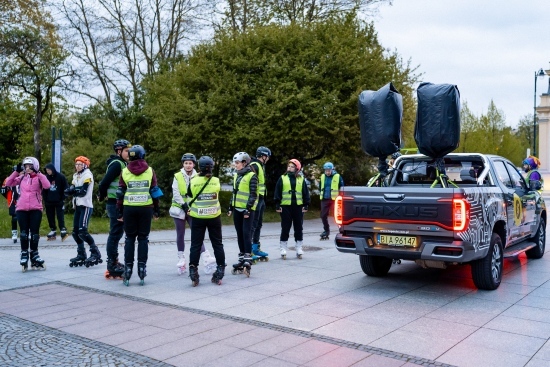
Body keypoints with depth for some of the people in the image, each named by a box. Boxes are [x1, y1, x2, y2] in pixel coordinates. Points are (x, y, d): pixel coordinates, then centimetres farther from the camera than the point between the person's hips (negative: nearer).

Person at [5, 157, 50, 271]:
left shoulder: (39, 178, 0)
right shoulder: (21, 178, 10)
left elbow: (47, 186, -17)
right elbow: (8, 183, 4)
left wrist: (38, 173, -18)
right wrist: (16, 171, -3)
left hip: (36, 209, -2)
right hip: (21, 209, 2)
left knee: (34, 233, 5)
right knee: (24, 233, 5)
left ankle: (34, 256, 17)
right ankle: (24, 255, 13)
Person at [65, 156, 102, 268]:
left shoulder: (87, 174, -7)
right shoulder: (76, 175, 17)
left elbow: (83, 191, -17)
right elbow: (71, 189, 4)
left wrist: (73, 190, -10)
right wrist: (72, 190, -16)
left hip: (86, 206, -8)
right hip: (78, 206, 8)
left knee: (82, 231, -15)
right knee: (75, 232, 8)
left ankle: (95, 253, -8)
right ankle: (81, 255, 17)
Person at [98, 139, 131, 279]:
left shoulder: (122, 164, 16)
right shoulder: (117, 164, -14)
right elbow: (104, 182, -20)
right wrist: (102, 197, -6)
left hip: (119, 204, 10)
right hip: (115, 204, -10)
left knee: (116, 233, 16)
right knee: (115, 234, -5)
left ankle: (113, 262, 26)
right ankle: (112, 267, 0)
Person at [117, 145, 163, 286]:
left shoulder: (125, 171, 2)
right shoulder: (150, 171, 1)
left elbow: (120, 193, 2)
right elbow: (154, 192, 1)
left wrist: (119, 211, 8)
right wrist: (156, 210, 8)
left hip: (129, 208, 0)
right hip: (146, 208, 0)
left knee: (130, 238, 8)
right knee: (143, 238, 6)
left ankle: (128, 268, 6)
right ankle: (142, 268, 4)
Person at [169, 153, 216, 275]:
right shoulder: (177, 176, -2)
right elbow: (175, 194, -7)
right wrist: (184, 205, -16)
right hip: (179, 209, 0)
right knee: (180, 234, 8)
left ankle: (207, 259, -8)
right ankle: (181, 261, 18)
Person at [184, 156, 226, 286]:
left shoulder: (193, 181, -8)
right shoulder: (216, 181, -5)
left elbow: (189, 195, 7)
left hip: (198, 218, -1)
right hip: (214, 217, 1)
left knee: (195, 245, 6)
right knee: (217, 244, 11)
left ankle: (193, 273, 5)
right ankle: (219, 273, 14)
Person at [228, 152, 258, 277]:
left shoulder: (251, 176, -9)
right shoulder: (236, 175, 13)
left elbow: (253, 194, -12)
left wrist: (248, 209, -18)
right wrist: (231, 207, 15)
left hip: (247, 210, -7)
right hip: (237, 209, 7)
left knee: (246, 234, -12)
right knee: (240, 234, 10)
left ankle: (247, 260, -12)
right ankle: (242, 258, 18)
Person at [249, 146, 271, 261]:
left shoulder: (261, 166, 18)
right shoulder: (254, 166, -14)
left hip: (261, 199, 10)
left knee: (258, 225, 16)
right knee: (253, 225, -7)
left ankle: (256, 248, 25)